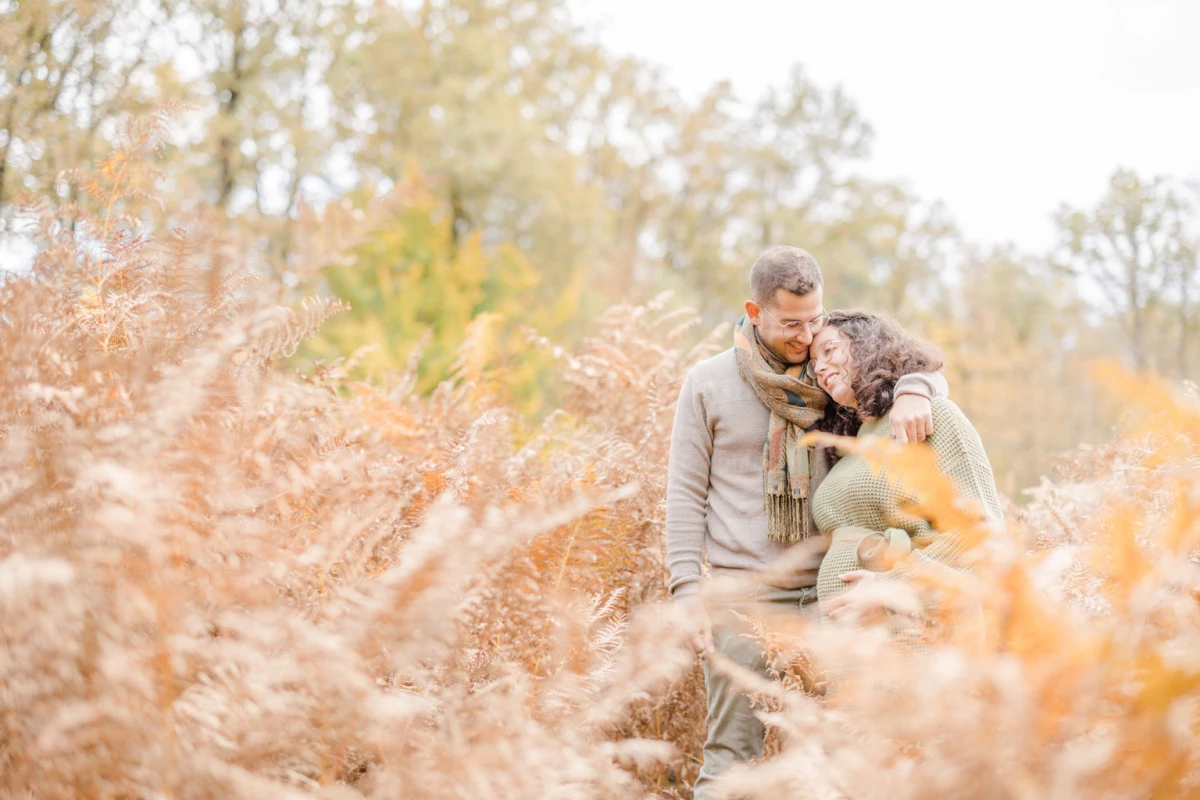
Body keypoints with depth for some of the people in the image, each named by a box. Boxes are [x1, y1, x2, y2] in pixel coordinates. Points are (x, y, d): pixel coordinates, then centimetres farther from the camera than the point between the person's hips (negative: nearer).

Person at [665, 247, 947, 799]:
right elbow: (686, 494, 2)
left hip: (825, 591, 3)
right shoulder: (709, 382, 2)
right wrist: (688, 591, -6)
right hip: (742, 596, -3)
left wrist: (912, 392, -9)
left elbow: (928, 373, 16)